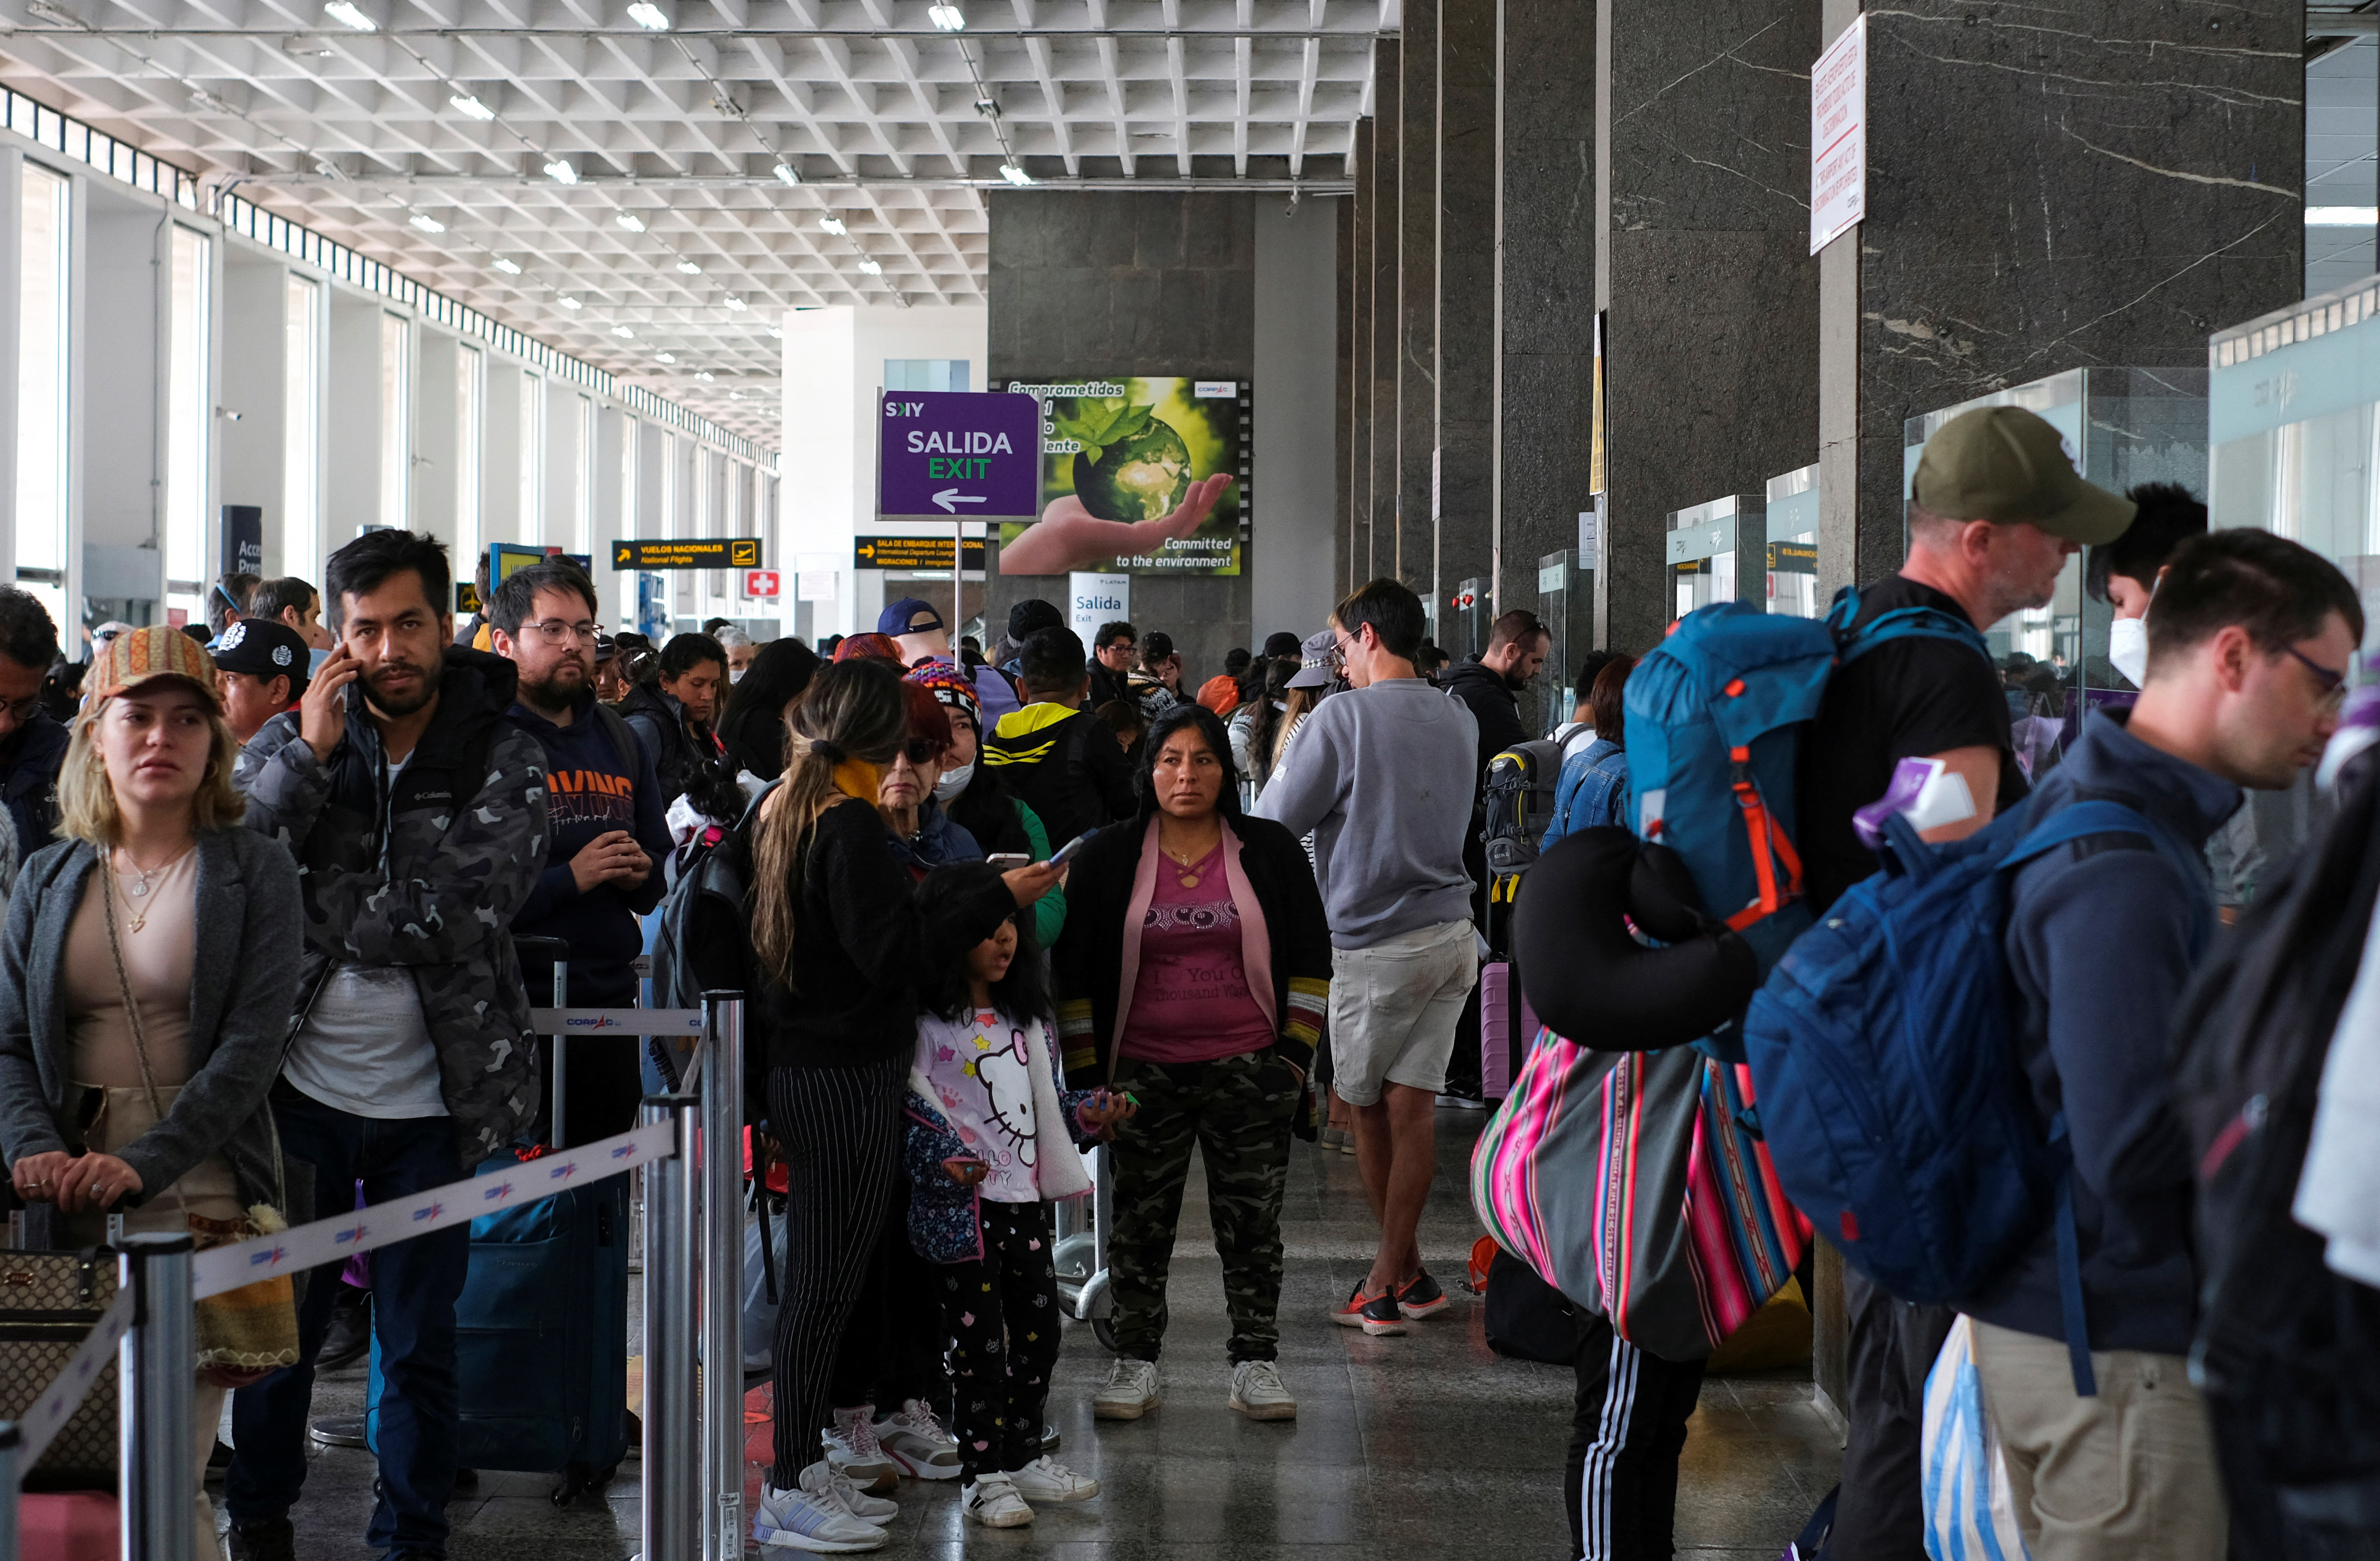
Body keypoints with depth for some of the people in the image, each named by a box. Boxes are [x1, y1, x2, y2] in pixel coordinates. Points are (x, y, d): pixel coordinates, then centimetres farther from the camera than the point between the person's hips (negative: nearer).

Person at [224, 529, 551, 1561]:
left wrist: (321, 914, -13)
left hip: (429, 1101, -1)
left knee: (420, 1344, 9)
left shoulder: (505, 764, -6)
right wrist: (307, 756, -18)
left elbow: (467, 912, -18)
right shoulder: (292, 742, 2)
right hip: (302, 1087, 2)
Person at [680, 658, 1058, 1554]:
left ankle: (804, 1468, 22)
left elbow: (719, 937, 17)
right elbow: (892, 952, -21)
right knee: (829, 1275, -3)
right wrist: (999, 900, -17)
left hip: (795, 1068, 9)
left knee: (817, 1273, 15)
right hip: (849, 1076, -9)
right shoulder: (850, 825, -16)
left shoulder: (777, 812, 11)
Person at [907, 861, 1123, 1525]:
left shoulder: (1027, 1019, 14)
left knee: (1037, 1329, 11)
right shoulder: (924, 1022, -10)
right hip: (961, 1208, -7)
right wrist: (943, 1159, -24)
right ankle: (984, 1477, 8)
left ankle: (1023, 1456, 27)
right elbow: (906, 1107, -13)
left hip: (1027, 1200, 7)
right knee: (979, 1340, -2)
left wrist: (1088, 1113, 5)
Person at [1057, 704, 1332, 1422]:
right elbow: (1076, 972, 7)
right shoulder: (1109, 859, 4)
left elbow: (1310, 958, 8)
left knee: (1252, 1221, 3)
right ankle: (1136, 1363, 14)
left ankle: (1256, 1362, 12)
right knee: (1140, 1222, 4)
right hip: (1143, 1072, 0)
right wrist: (1086, 1073, 1)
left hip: (1248, 1068, 0)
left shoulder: (1270, 852, 4)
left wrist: (1295, 1052, 0)